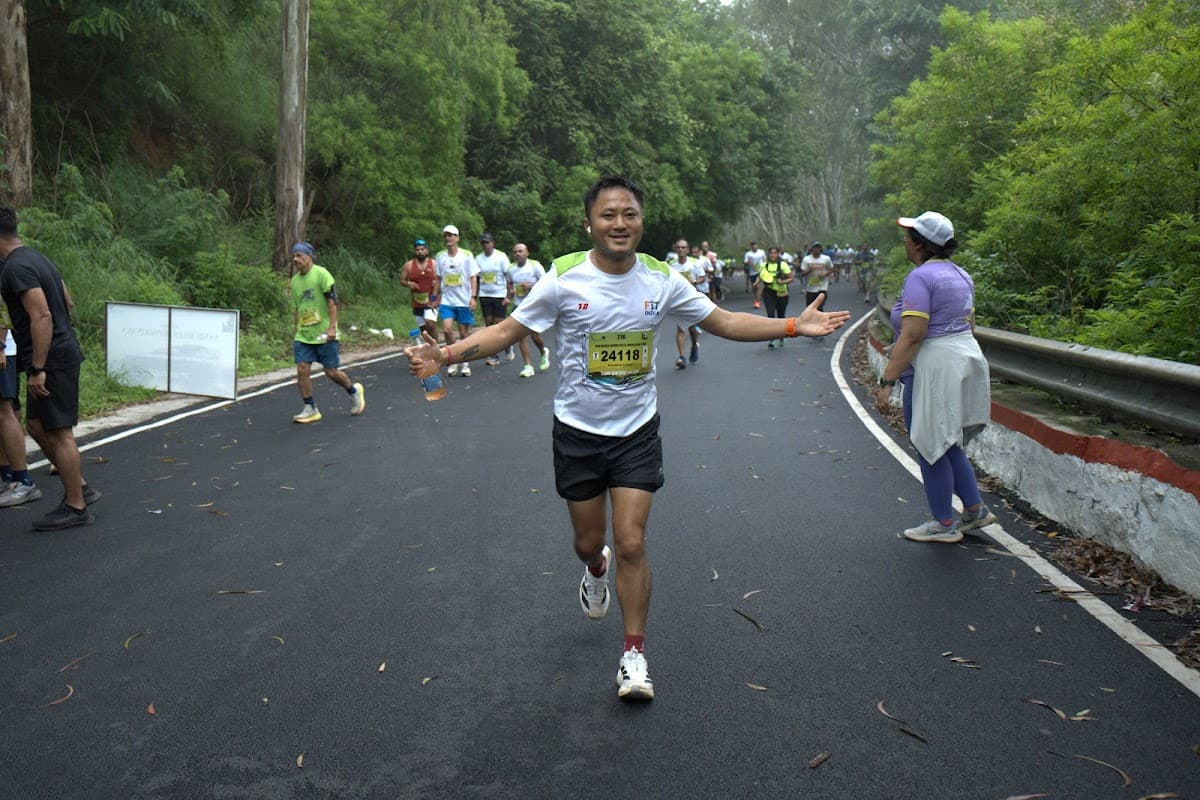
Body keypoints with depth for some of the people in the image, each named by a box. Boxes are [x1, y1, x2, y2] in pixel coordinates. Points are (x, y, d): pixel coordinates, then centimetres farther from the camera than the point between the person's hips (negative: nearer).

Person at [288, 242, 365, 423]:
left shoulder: (321, 274, -8)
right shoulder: (294, 281, 11)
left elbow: (332, 302, -13)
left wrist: (331, 328, -19)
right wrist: (296, 332, 17)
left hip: (324, 334, -6)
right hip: (303, 335, 6)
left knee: (331, 372, -1)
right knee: (302, 370, -5)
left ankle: (354, 391, 27)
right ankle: (310, 410, 5)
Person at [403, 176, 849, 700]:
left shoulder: (662, 279, -6)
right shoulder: (564, 278, -13)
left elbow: (725, 323, 3)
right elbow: (507, 331, -7)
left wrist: (796, 326, -6)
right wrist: (444, 355, -21)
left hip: (637, 431, 1)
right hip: (578, 431, 0)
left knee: (631, 544, -5)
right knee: (589, 541, 12)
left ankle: (634, 654, 12)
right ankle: (596, 567, 52)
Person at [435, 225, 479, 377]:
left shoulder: (467, 255, -3)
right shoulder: (440, 256, 6)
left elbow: (473, 277, -2)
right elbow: (438, 278, 14)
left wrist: (473, 297, -12)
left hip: (464, 301, -2)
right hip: (447, 300, 2)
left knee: (464, 333, 3)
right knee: (447, 329, -14)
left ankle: (465, 363, 18)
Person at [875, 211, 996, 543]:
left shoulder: (920, 277, -16)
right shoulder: (960, 274, 12)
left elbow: (912, 335, -23)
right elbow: (969, 325, 18)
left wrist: (887, 381, -22)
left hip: (933, 369, -9)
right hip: (966, 355, 10)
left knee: (932, 447, 3)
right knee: (947, 442, 20)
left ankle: (944, 524, 12)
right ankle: (975, 508, 24)